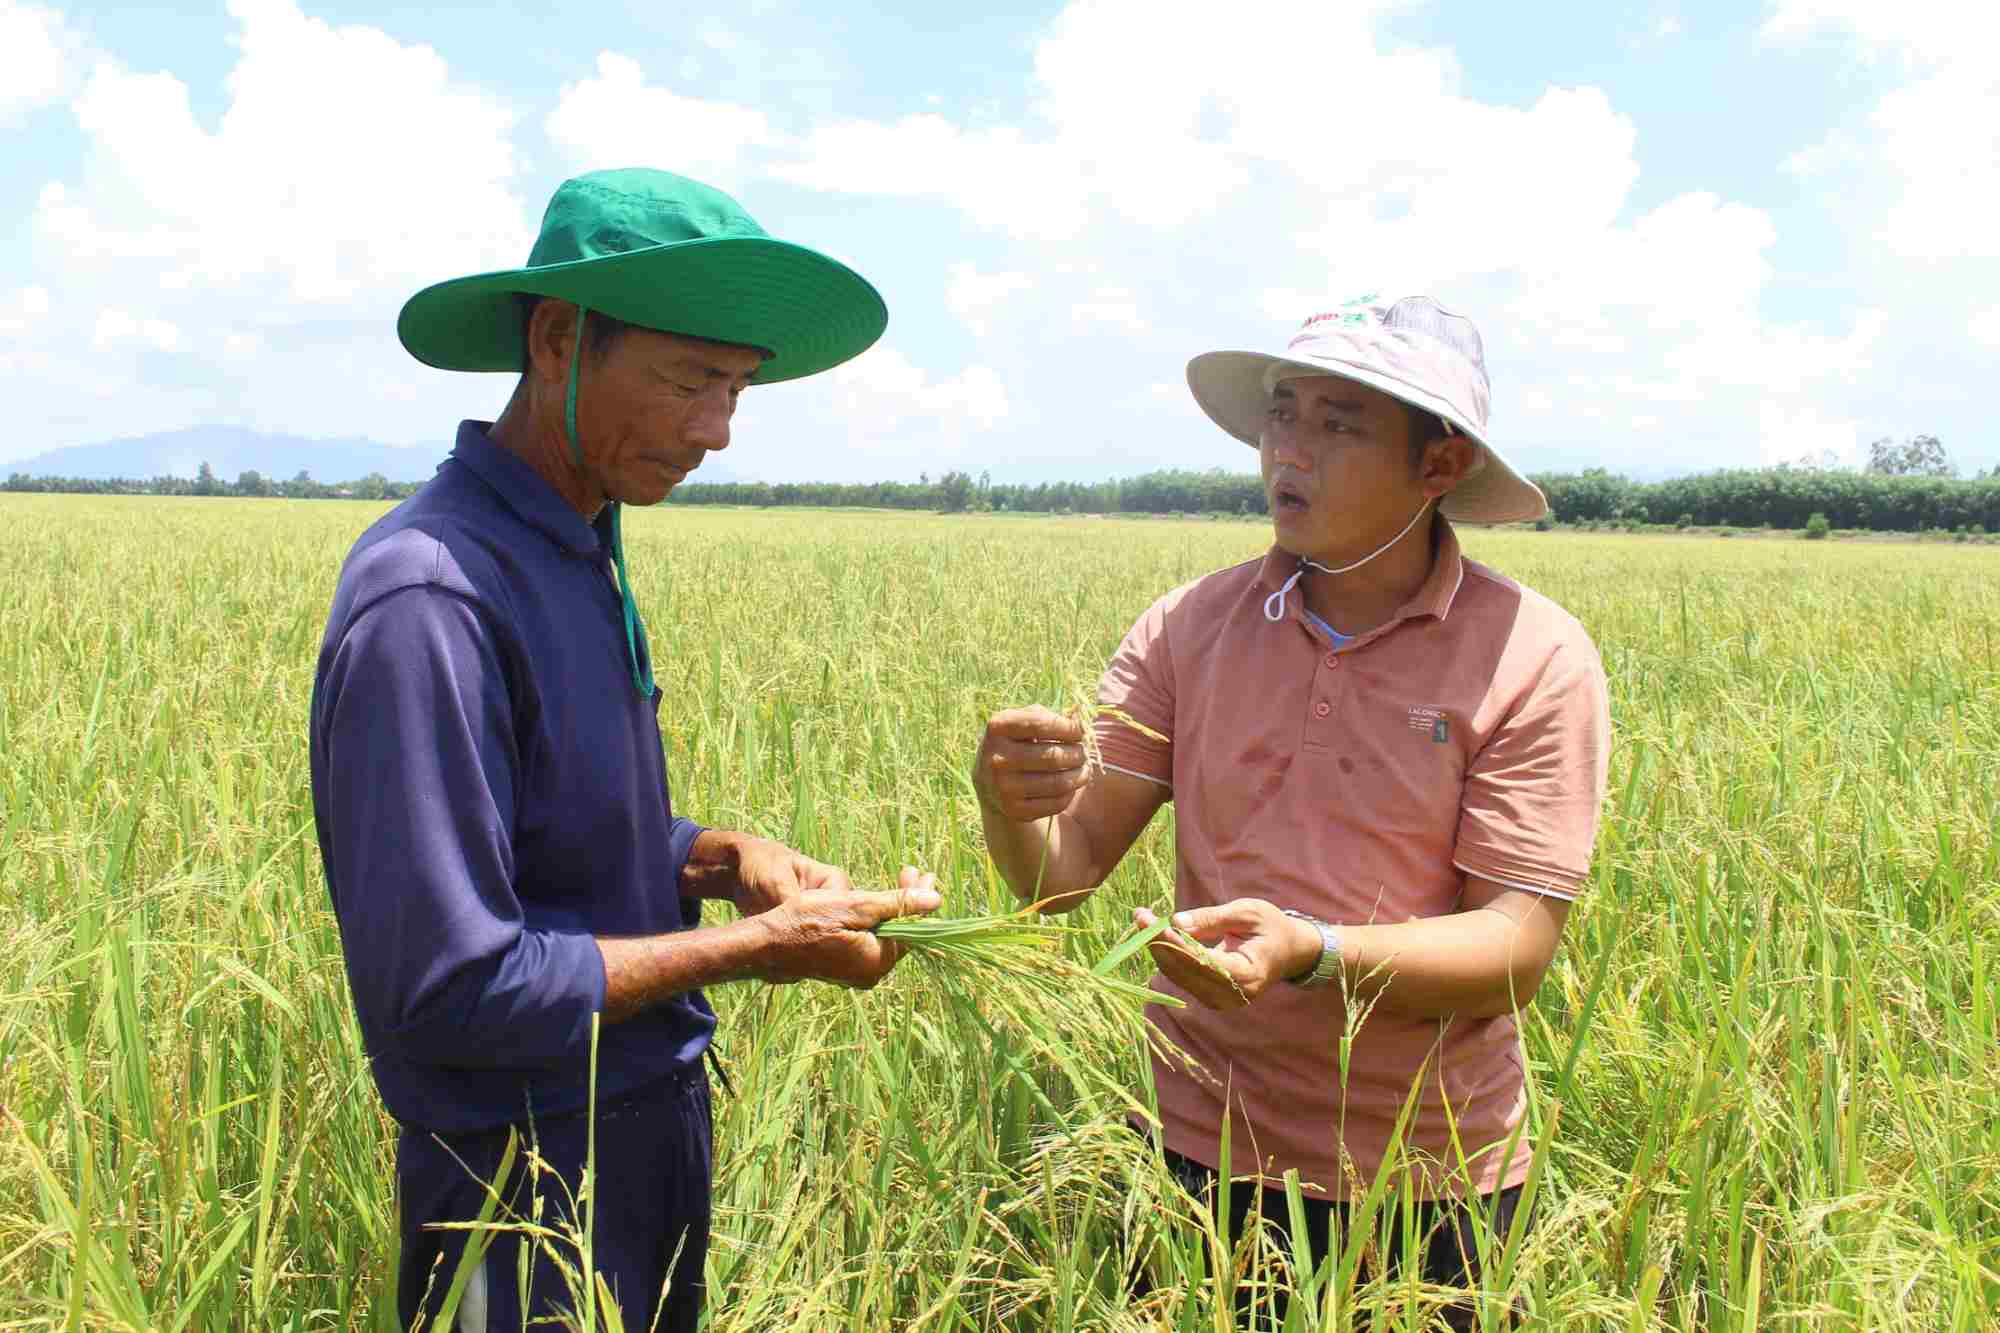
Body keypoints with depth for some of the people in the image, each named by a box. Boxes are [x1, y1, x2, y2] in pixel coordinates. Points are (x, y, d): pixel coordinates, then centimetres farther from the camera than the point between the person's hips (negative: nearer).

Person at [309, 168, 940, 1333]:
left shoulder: (583, 555, 4)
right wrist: (760, 948, -21)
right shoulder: (430, 599, -25)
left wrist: (721, 860, -4)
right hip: (532, 1196, -8)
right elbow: (448, 989, -27)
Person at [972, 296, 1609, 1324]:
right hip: (1201, 1152, 2)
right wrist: (1009, 801, -28)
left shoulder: (1535, 658, -11)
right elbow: (1063, 872, -6)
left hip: (1428, 1189, -2)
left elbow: (1516, 949, -15)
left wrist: (1307, 951, -30)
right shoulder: (1188, 627, -4)